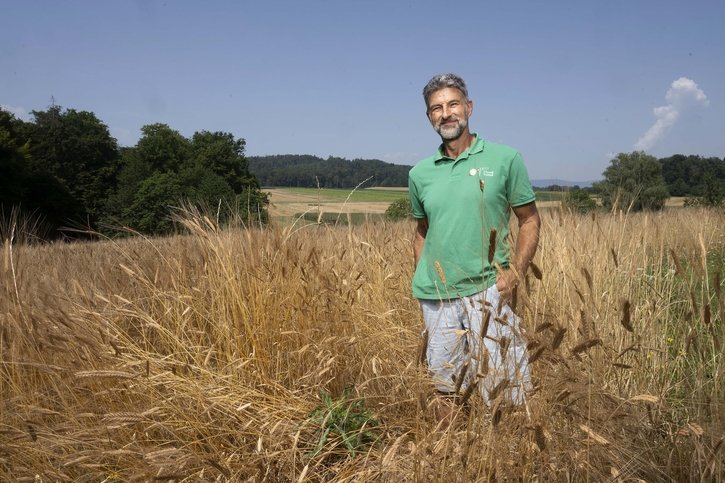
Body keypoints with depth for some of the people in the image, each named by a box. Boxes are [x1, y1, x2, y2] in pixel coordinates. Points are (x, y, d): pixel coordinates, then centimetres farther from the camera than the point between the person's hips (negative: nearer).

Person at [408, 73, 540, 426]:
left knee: (500, 383, 0)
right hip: (435, 295, 3)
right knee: (444, 384, 14)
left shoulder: (505, 159, -3)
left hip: (487, 290, -3)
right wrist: (421, 283, 9)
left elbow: (530, 220, 0)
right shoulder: (420, 174, 7)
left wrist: (514, 274, -11)